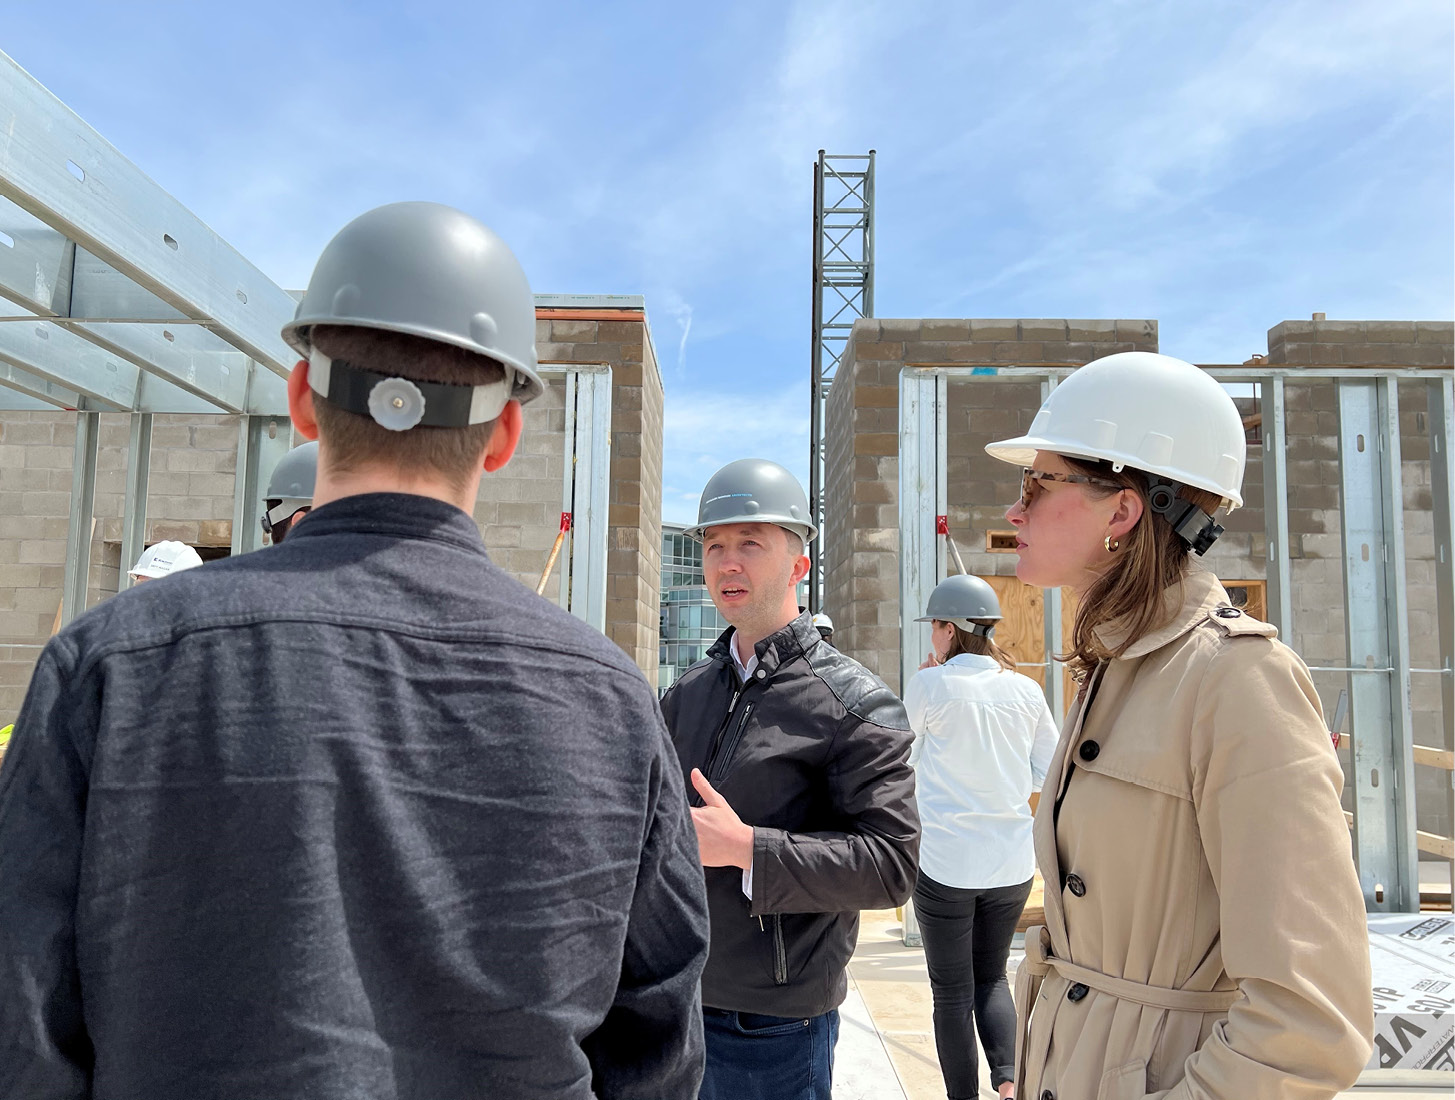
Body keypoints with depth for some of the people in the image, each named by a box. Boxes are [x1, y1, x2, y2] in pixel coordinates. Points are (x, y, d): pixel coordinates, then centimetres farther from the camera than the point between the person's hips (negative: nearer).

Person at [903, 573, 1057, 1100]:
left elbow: (905, 759, 3)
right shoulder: (1025, 690, -1)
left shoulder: (930, 685, -11)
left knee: (953, 992, 10)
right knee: (991, 977, 21)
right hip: (1010, 863, 4)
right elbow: (1047, 771, 8)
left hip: (944, 863, -4)